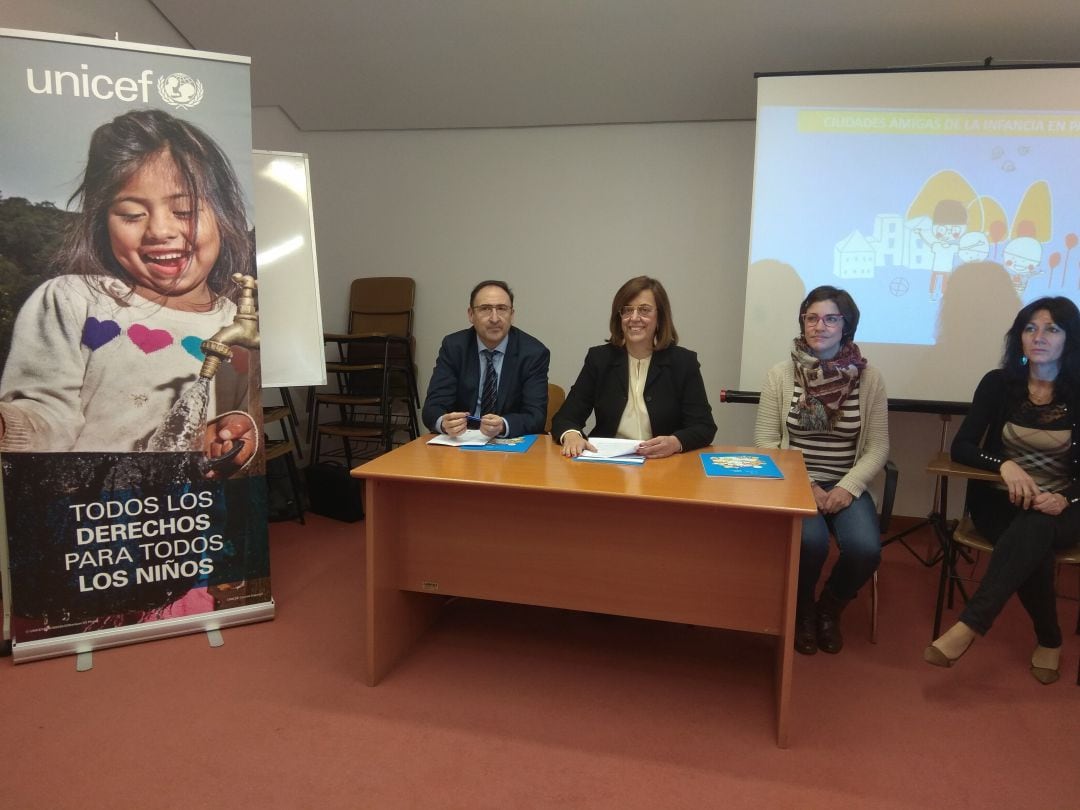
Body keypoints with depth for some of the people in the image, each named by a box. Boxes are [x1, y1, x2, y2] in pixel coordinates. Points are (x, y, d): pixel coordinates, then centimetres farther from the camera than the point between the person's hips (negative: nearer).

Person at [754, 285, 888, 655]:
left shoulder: (869, 378, 1)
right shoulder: (780, 374, -1)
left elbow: (878, 448, 2)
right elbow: (765, 441, -3)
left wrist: (848, 488, -14)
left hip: (846, 487, 2)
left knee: (865, 549, -25)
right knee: (810, 542, -30)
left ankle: (829, 608, 11)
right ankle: (802, 609, 6)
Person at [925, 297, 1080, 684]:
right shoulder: (999, 383, -1)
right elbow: (961, 447, -6)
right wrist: (1004, 464, -25)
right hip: (1000, 499, 1)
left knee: (1035, 529, -37)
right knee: (1032, 549, -32)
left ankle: (969, 626, -40)